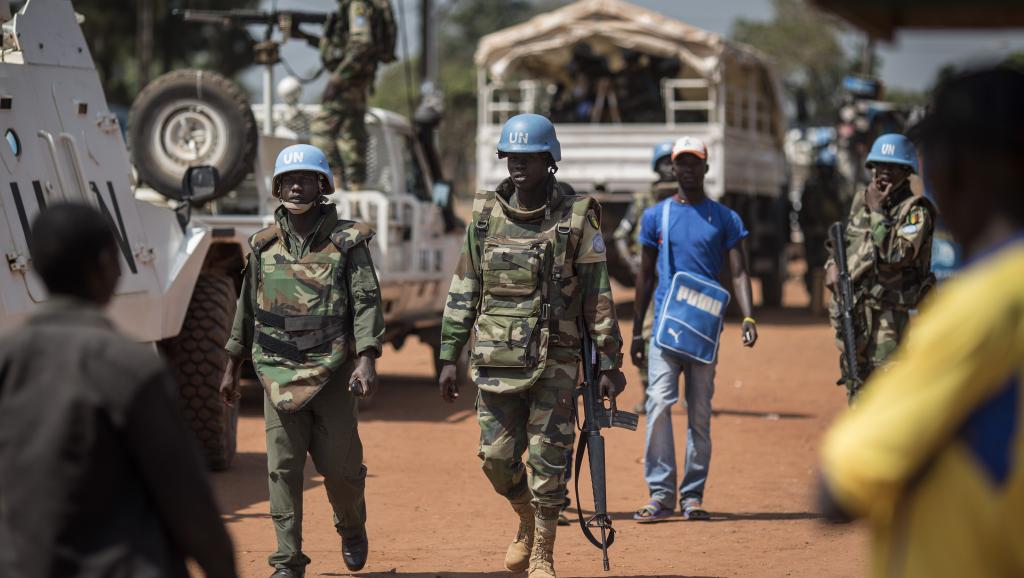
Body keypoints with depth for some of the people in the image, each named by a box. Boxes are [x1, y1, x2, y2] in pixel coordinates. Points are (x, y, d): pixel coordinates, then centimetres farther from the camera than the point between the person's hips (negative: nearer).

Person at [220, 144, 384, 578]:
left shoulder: (347, 241, -2)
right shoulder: (265, 244, 8)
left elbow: (367, 302, -8)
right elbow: (247, 307, 17)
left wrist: (366, 360, -21)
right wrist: (233, 366, 19)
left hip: (332, 371, -2)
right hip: (278, 371, 2)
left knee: (340, 466, 1)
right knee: (283, 469, -2)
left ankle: (352, 527, 32)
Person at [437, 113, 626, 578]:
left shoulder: (577, 217, -3)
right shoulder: (485, 214, 5)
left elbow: (599, 295, -2)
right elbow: (463, 291, 10)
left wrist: (609, 362, -4)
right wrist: (449, 357, 7)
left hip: (555, 360, -3)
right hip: (497, 359, 3)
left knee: (548, 460, -2)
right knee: (497, 457, 4)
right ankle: (528, 521, 33)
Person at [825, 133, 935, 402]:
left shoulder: (915, 211, -7)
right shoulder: (861, 201, 13)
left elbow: (898, 254, -22)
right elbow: (844, 241, 29)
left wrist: (878, 212, -17)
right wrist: (833, 263, 8)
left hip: (887, 313, -7)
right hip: (849, 310, 7)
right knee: (856, 382, 14)